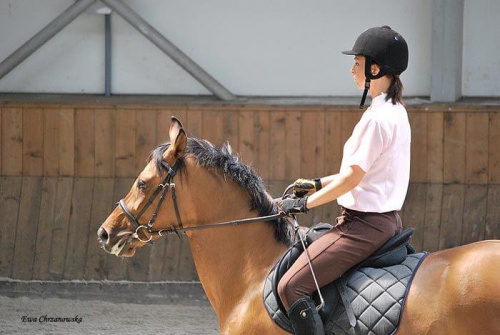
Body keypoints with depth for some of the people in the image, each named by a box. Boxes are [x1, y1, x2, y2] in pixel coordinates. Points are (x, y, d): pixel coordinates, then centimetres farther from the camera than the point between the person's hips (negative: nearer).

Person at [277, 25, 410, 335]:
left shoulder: (378, 118, -19)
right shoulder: (397, 112, 12)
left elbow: (353, 177, -19)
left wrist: (305, 204, -10)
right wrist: (317, 185, 20)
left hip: (365, 224, -11)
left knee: (292, 286, -19)